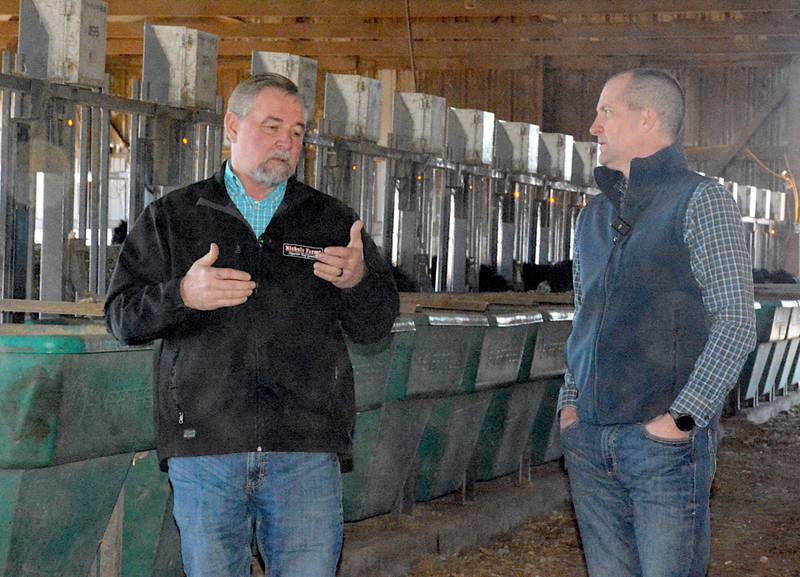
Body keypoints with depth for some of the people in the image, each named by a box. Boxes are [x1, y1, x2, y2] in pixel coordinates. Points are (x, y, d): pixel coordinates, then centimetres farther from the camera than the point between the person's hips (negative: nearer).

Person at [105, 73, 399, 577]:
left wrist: (358, 280, -12)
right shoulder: (171, 218, 11)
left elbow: (376, 327, 10)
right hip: (203, 444, 0)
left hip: (307, 449, 0)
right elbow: (121, 316, 6)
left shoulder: (332, 222, 13)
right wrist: (183, 294, -14)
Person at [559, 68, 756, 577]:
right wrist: (570, 400, 9)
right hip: (589, 440, 6)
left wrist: (680, 418, -16)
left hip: (665, 441, -6)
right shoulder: (596, 214, 17)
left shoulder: (699, 200, -4)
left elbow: (737, 322, -11)